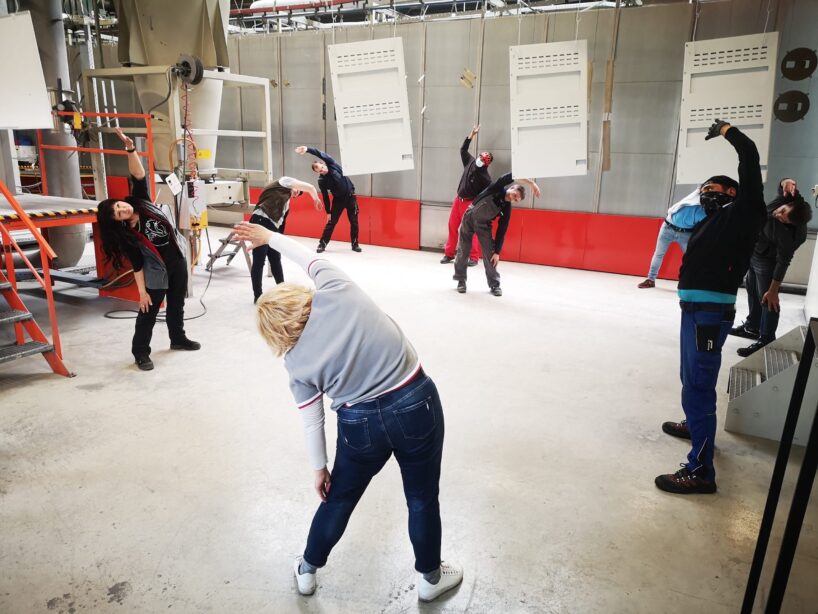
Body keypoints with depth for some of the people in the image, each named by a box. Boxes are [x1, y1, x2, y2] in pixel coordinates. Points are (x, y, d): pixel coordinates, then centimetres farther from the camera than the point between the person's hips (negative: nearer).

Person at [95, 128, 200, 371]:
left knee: (177, 303, 18)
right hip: (157, 272, -5)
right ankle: (140, 353, 12)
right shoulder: (126, 236, -21)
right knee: (148, 311, 1)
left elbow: (138, 175, -22)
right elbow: (137, 264, -18)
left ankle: (178, 338, 36)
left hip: (178, 260, 5)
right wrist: (142, 291, -18)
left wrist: (130, 148, -36)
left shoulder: (140, 201, -11)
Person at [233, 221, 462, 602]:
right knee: (422, 497, 20)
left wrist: (319, 469, 19)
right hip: (417, 404, 0)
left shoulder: (297, 363, -3)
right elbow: (312, 259, 11)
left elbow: (313, 422, 4)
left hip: (361, 425, 0)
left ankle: (307, 571, 48)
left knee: (339, 498, 24)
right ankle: (430, 577, 42)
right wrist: (270, 237, 25)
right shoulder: (336, 291, -10)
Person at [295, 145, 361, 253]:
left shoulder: (332, 165, -15)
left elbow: (322, 155, -31)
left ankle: (355, 244, 13)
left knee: (354, 222, 2)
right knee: (331, 222, -1)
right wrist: (328, 212, -4)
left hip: (350, 196, 1)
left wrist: (308, 149, -42)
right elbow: (325, 197, -5)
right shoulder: (321, 181, -14)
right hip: (338, 199, 0)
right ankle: (322, 244, 7)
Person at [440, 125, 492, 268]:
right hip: (458, 200, 7)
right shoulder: (470, 162, 1)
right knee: (452, 227, 8)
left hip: (470, 203, -6)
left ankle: (473, 258, 3)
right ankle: (449, 254, 16)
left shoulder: (485, 177, -17)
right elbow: (463, 149, 14)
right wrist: (472, 134, 9)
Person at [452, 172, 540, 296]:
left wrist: (497, 251, -13)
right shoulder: (498, 188, -15)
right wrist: (531, 183, -41)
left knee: (490, 253, -5)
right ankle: (461, 280, 17)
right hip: (469, 218, -2)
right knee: (463, 250, 2)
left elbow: (501, 231, -8)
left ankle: (494, 284, 6)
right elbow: (513, 175, -31)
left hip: (484, 224, 2)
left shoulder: (506, 209, -10)